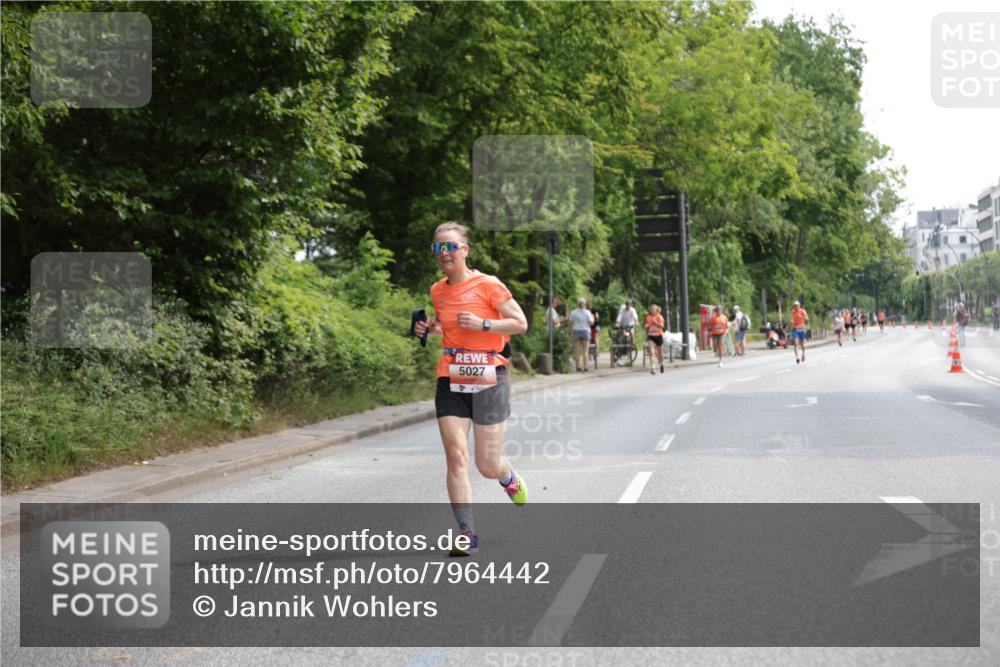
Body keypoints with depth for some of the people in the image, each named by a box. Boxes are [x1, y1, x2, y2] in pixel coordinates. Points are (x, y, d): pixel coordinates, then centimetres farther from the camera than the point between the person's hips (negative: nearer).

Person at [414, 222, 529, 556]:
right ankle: (466, 532, -5)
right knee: (456, 456, -9)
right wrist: (430, 328, 5)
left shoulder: (488, 285, -7)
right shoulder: (437, 291, 9)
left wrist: (482, 324, -18)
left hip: (488, 381, -4)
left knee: (488, 466, 0)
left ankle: (510, 479, 37)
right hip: (451, 382, 4)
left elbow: (520, 323, -6)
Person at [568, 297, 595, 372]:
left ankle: (577, 367, 2)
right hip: (585, 331, -1)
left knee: (577, 351, 4)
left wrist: (570, 331, 10)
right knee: (585, 351, 2)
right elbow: (591, 323, -6)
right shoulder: (587, 312, -3)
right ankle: (585, 367, -4)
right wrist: (593, 318, 14)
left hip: (576, 331, 1)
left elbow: (571, 323, -1)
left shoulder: (573, 312, 0)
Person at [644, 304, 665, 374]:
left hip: (658, 336, -1)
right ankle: (651, 368, -19)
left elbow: (661, 326, -15)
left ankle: (661, 364, 43)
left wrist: (655, 322, -27)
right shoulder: (648, 317, 4)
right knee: (651, 352, -15)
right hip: (651, 337, 1)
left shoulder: (659, 317, -4)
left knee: (660, 352, 13)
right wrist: (646, 336, 10)